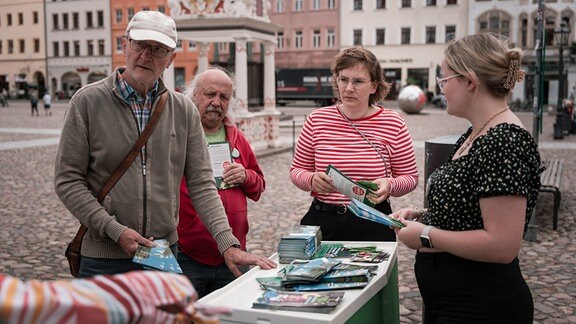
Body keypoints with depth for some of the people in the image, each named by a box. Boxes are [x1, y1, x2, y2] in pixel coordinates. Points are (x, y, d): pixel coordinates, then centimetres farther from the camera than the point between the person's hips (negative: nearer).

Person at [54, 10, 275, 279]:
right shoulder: (88, 101, -5)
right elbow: (67, 181, -6)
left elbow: (201, 185, 0)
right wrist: (116, 231, -15)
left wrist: (228, 244, -12)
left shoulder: (184, 110, 2)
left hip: (165, 256, 3)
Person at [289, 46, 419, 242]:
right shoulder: (316, 120, 0)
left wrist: (390, 185, -18)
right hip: (321, 221, 1)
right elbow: (296, 170, 6)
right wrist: (311, 179, -15)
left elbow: (410, 177, 3)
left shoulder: (393, 124, -3)